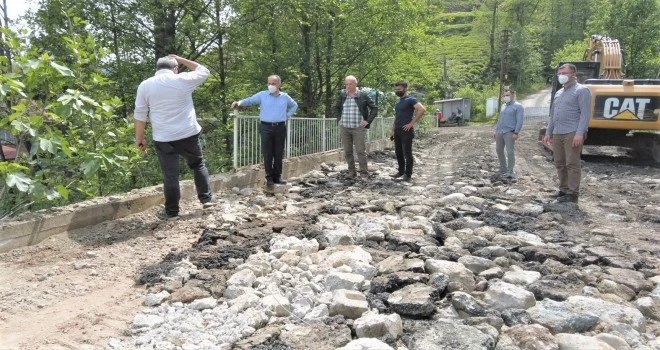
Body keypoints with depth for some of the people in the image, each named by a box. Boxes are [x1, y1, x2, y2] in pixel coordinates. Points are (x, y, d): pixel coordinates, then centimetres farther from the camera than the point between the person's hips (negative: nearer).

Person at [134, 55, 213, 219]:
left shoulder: (145, 85, 2)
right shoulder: (183, 80, -2)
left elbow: (140, 114, 3)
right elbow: (203, 71, 17)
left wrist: (139, 138, 11)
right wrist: (181, 60, 20)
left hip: (163, 139, 0)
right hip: (189, 134, 0)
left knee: (170, 175, 6)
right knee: (198, 165, 21)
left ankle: (171, 210, 16)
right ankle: (206, 199, 21)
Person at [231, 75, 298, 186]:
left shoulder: (285, 97, 8)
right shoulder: (262, 95, 2)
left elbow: (294, 106, 24)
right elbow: (250, 100, -5)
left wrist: (287, 115, 11)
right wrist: (239, 103, -23)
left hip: (280, 128, 2)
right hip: (266, 128, -2)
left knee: (279, 154, 7)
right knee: (267, 154, -1)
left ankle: (277, 176, 16)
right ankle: (269, 177, 8)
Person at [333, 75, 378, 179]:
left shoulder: (363, 95, -2)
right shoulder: (342, 95, 8)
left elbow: (374, 109, 3)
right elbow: (336, 108, 24)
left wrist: (367, 121, -4)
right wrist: (339, 119, 11)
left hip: (359, 128, -3)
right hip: (344, 128, 4)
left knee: (361, 151, -4)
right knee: (347, 152, 7)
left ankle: (364, 173, 3)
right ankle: (351, 172, 17)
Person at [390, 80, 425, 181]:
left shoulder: (410, 99, -10)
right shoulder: (398, 101, 15)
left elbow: (422, 109, -23)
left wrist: (411, 123, -21)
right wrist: (393, 130, 16)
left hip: (406, 131, -8)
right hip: (397, 131, 8)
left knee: (407, 153, -1)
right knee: (398, 152, 13)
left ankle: (408, 174, 6)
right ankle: (401, 171, 25)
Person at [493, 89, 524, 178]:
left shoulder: (518, 106, -1)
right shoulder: (503, 106, 20)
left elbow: (519, 121, -9)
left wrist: (516, 133, -17)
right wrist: (495, 131, 20)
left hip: (509, 133, -7)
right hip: (499, 132, 7)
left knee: (510, 152, -9)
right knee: (499, 150, 11)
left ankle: (510, 172, -6)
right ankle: (503, 169, 24)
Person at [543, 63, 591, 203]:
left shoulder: (581, 90, -1)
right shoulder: (559, 92, 22)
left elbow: (585, 113, -10)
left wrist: (580, 133, -19)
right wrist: (548, 132, 18)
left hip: (572, 133, -7)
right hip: (557, 134, 7)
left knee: (572, 164, -6)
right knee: (560, 164, 9)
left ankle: (573, 193, -2)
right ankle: (564, 190, 18)